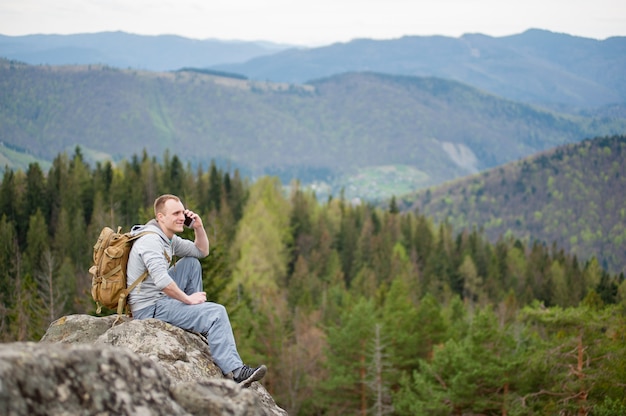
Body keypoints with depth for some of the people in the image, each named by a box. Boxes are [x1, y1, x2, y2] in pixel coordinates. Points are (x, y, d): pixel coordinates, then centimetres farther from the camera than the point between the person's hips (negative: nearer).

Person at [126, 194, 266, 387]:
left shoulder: (169, 238, 11)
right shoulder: (151, 240, -20)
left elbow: (202, 251, 20)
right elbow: (161, 281, -32)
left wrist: (199, 227, 3)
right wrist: (188, 299, -20)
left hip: (159, 298, 10)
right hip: (150, 309, -10)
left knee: (191, 263, 15)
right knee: (217, 313, -19)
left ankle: (194, 316, 13)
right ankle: (234, 371, -24)